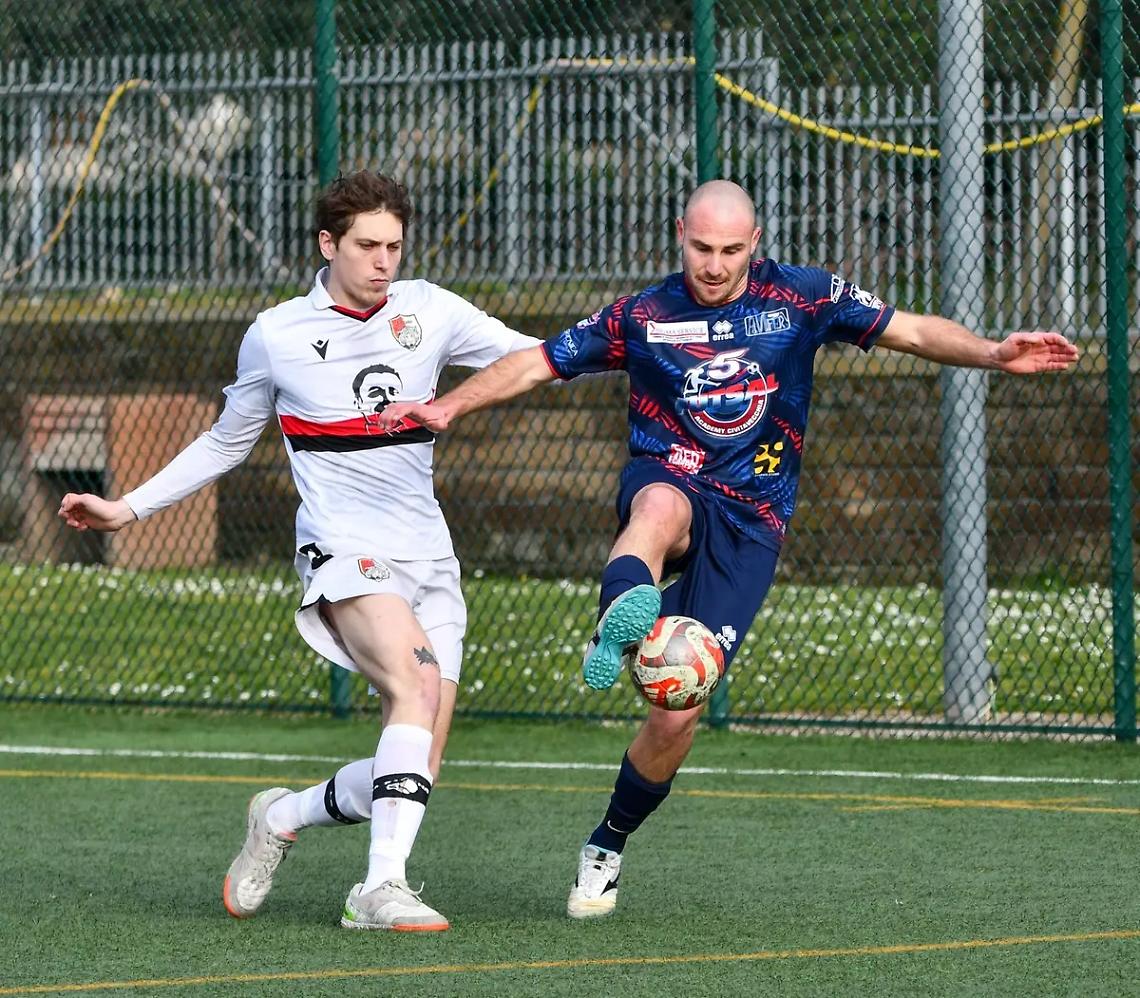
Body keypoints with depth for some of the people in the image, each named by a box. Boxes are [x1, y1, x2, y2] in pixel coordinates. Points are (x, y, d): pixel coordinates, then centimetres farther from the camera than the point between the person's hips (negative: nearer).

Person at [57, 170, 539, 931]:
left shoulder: (430, 311, 8)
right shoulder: (275, 337, 4)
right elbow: (227, 443, 19)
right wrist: (129, 508, 16)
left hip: (430, 560, 4)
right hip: (344, 552, -4)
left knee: (416, 771, -5)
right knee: (416, 680, -33)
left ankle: (282, 817, 21)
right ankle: (383, 887, -36)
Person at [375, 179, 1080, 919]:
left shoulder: (800, 299, 2)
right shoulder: (644, 318, 4)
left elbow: (910, 331, 3)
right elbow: (537, 363, 8)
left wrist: (993, 354, -13)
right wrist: (447, 408, -2)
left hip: (750, 524, 0)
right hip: (667, 481, 0)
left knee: (678, 711, -10)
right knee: (663, 504, -42)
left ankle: (609, 844, 12)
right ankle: (619, 618, -72)